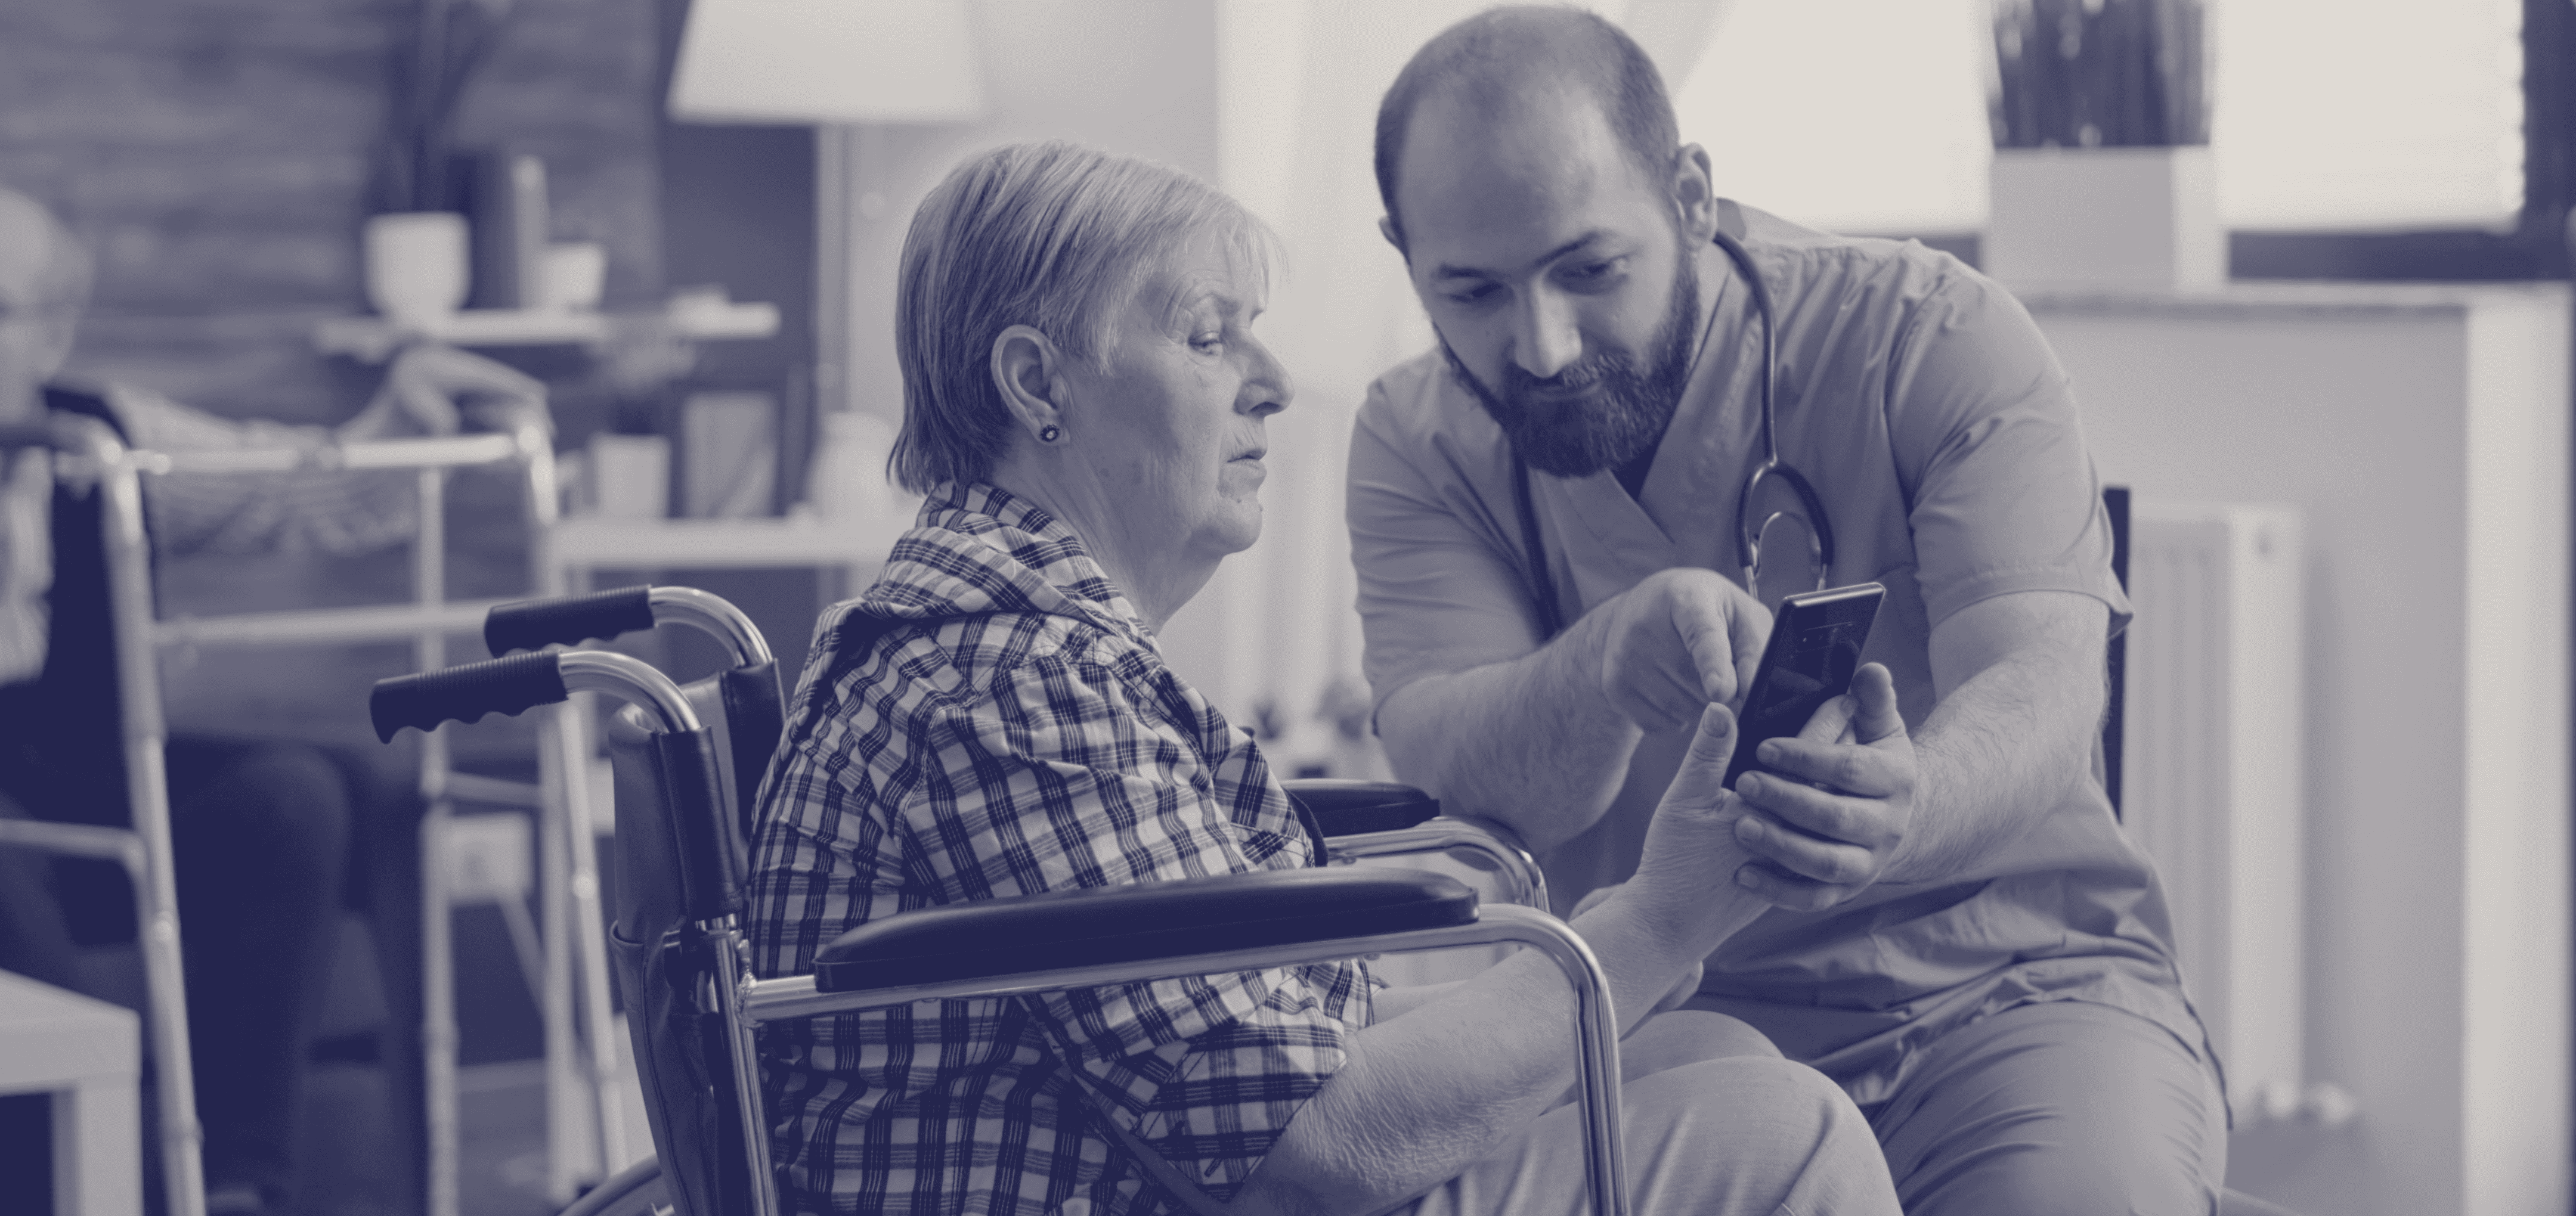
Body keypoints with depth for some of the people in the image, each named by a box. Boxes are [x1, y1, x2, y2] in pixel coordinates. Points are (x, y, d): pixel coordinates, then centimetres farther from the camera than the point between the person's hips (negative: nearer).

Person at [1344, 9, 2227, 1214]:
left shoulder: (1932, 336, -5)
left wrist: (1912, 811, -43)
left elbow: (2039, 676, -19)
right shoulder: (1420, 440, 2)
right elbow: (1449, 773, -13)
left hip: (2000, 984, -1)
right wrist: (1608, 667, -37)